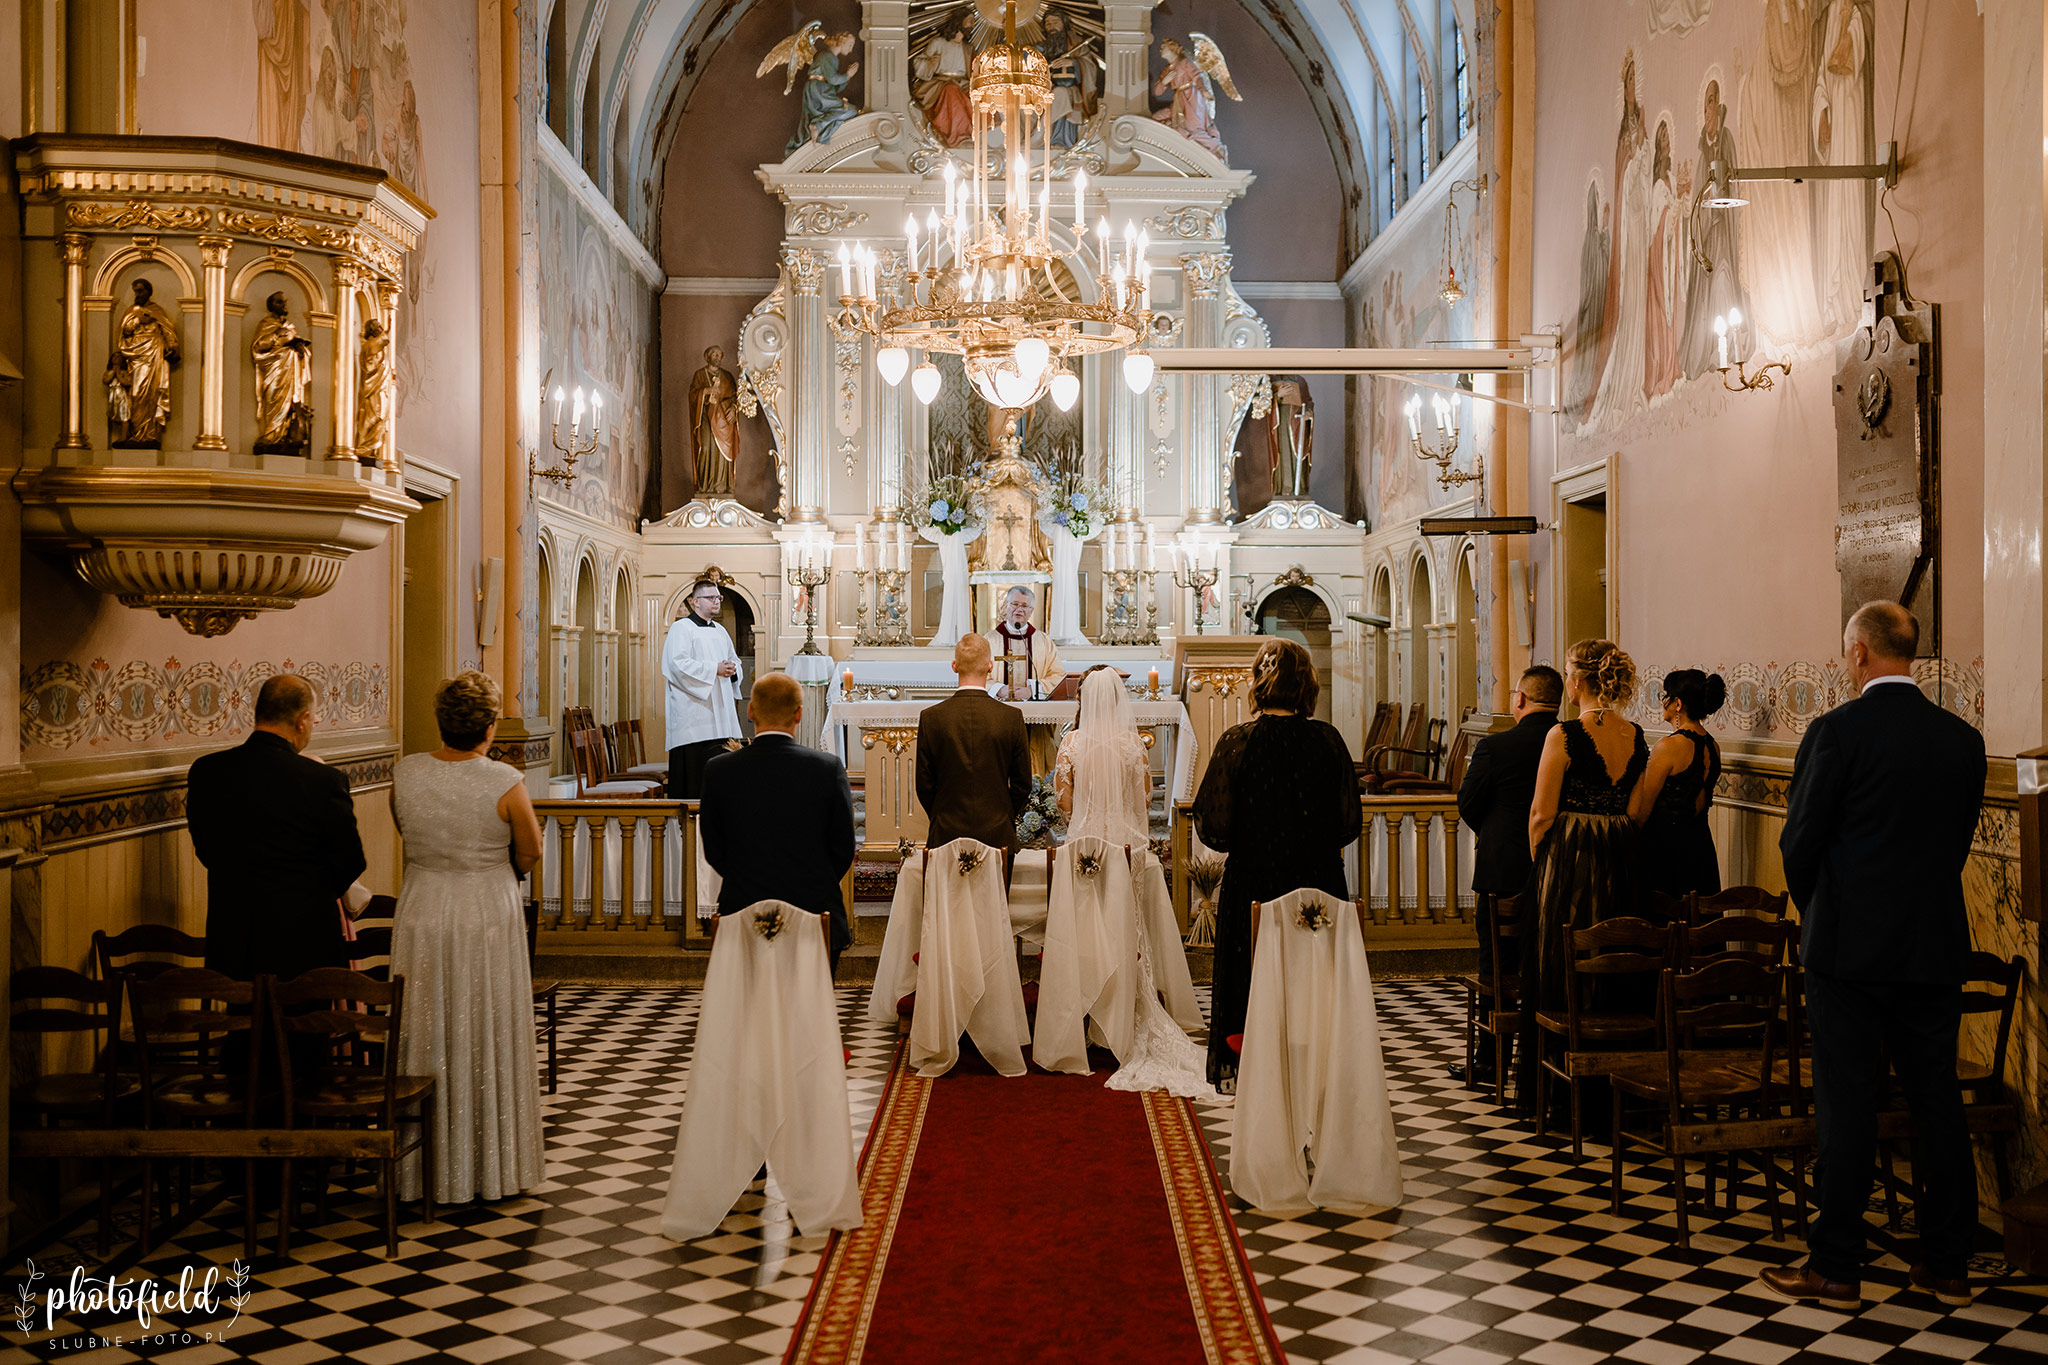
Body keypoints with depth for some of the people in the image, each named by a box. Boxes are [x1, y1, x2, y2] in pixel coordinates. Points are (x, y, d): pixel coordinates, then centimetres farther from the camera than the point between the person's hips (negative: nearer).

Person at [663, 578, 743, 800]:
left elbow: (734, 659, 26)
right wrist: (714, 669, -17)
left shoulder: (720, 630, 20)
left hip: (720, 713, 8)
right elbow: (678, 664, -16)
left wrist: (732, 669, 2)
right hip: (693, 713, -8)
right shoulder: (681, 628, -4)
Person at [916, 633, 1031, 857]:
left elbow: (924, 784, 1)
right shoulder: (1012, 717, -5)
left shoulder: (931, 717, -4)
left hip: (947, 836, 0)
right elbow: (1023, 785, 1)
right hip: (998, 836, 0)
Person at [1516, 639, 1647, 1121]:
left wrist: (1541, 864, 3)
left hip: (1568, 863, -6)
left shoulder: (1564, 735, -15)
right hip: (1621, 863, 6)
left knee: (1560, 973, 4)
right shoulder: (1636, 737, 4)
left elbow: (1542, 815, -11)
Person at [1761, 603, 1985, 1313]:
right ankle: (1948, 1265, 19)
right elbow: (1959, 841, 10)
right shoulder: (1963, 738, 4)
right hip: (1937, 947, 5)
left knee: (1847, 1103, 0)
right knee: (1937, 1098, 11)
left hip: (1850, 943, -5)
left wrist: (1812, 910, 10)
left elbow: (1800, 841, -8)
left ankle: (1835, 1268, 7)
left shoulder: (1837, 730, -12)